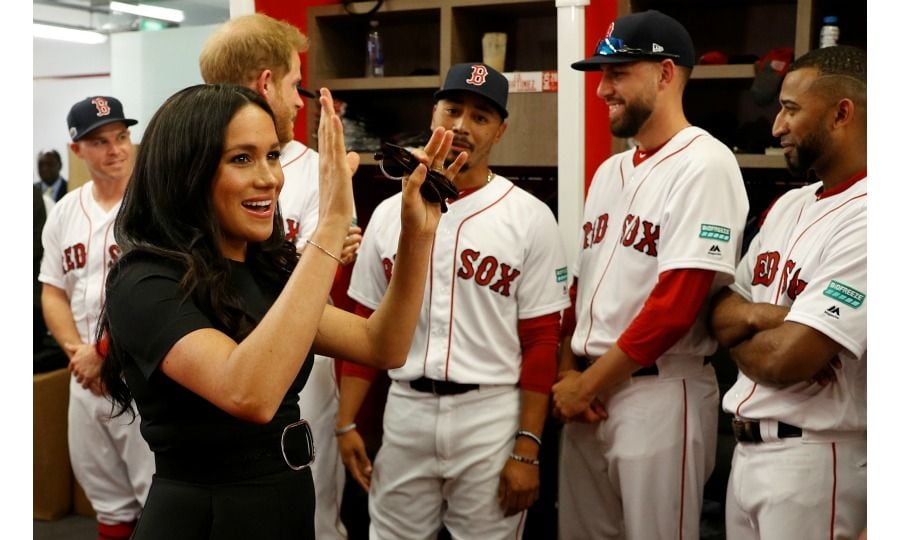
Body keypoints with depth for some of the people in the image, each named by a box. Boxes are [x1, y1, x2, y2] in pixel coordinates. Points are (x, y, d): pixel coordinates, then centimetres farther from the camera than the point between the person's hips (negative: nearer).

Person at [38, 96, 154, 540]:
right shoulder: (65, 212, 9)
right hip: (85, 376, 6)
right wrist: (78, 352, -5)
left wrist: (104, 350, -14)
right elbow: (53, 292, 11)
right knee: (106, 497, 19)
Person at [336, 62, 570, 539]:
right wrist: (347, 422, 4)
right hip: (404, 411, 3)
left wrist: (526, 450, -10)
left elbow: (541, 339, -6)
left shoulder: (530, 218, -4)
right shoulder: (389, 213, 6)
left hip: (490, 414, -3)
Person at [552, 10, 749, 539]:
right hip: (585, 393, 8)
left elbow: (677, 303, -20)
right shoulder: (610, 170, 13)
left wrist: (588, 383, -12)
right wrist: (568, 376, 3)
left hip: (659, 393, -7)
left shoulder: (704, 165, -13)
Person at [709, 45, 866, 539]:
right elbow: (721, 311, 9)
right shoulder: (787, 206, 9)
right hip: (745, 447, 8)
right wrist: (755, 316, -13)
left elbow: (788, 359, -25)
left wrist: (735, 335, -4)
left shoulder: (861, 220, -19)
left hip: (812, 458, -8)